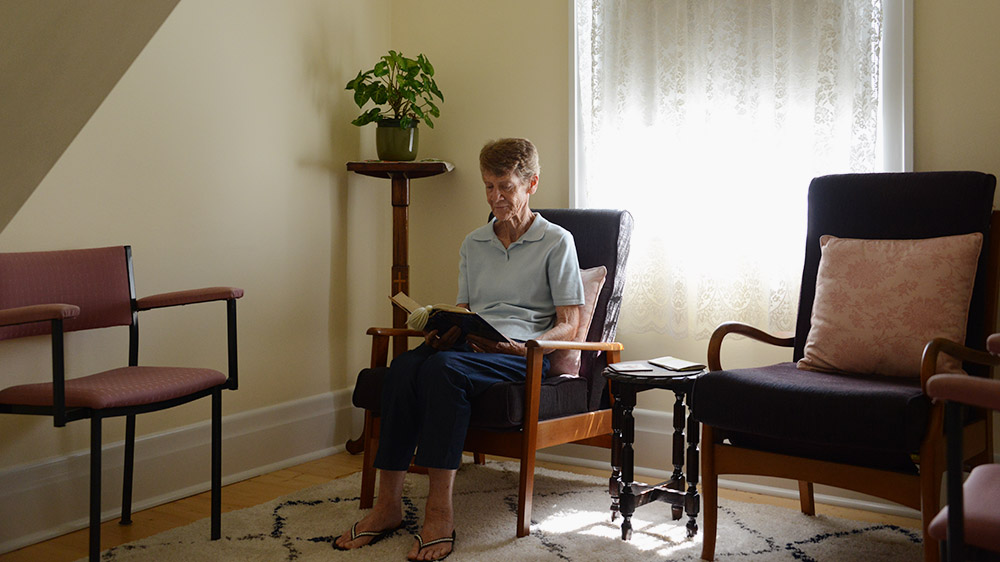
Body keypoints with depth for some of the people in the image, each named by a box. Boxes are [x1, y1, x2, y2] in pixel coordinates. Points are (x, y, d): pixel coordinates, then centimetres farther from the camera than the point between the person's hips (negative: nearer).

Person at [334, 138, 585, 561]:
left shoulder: (556, 242, 6)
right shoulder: (473, 243, 23)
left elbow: (568, 326, 1)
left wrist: (517, 346, -17)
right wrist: (441, 333, 1)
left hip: (526, 356, -5)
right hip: (471, 347, 5)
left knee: (443, 367, -36)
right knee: (404, 365, -29)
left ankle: (439, 511, -36)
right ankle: (388, 504, -29)